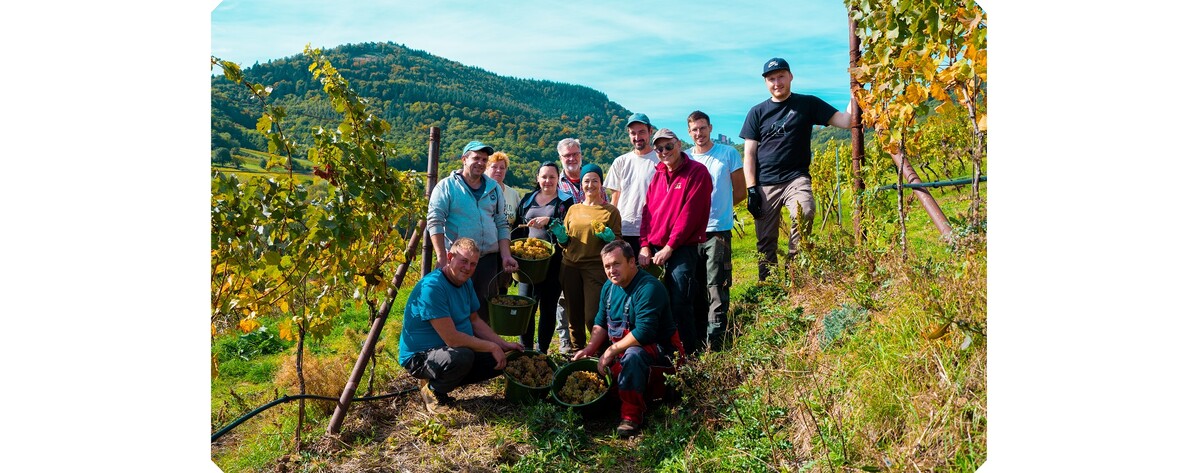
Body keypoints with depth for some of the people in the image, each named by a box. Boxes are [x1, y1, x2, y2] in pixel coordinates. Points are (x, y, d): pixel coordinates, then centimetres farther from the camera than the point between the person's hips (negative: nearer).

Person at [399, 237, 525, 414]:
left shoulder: (465, 283, 4)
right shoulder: (431, 287, -26)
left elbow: (475, 321, 14)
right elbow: (452, 339, -28)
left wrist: (504, 345, 2)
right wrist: (492, 347, -19)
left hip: (455, 352, 9)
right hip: (419, 358, -9)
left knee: (499, 361, 2)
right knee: (462, 356, -36)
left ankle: (439, 380, 11)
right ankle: (432, 392, -6)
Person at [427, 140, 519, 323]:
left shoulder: (493, 188, 12)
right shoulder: (447, 186, -2)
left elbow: (502, 224, 13)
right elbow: (435, 222, -9)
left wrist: (505, 256, 3)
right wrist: (442, 258, -17)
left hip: (488, 259, 4)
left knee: (485, 310, 8)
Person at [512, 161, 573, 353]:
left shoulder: (565, 201, 4)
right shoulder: (527, 200, 16)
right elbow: (518, 228, 19)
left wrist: (549, 221, -21)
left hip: (553, 261, -3)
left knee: (548, 307, 4)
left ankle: (542, 352, 13)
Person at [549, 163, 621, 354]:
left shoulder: (611, 211, 3)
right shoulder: (573, 209, 13)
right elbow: (564, 241, 16)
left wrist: (608, 236, -17)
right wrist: (559, 233, -5)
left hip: (596, 267, -4)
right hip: (570, 267, 4)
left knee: (593, 316, -8)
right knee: (574, 315, 10)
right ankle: (576, 350, 26)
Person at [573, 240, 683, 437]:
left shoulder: (649, 287, -24)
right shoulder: (609, 286, 4)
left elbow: (644, 333, -31)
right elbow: (600, 323, 12)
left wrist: (612, 351, -25)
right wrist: (590, 348, -5)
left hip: (658, 348, -8)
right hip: (620, 347, 9)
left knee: (632, 355, -39)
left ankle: (632, 414, -24)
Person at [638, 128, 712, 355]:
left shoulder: (697, 172, -5)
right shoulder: (658, 175, 16)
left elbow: (690, 213, -12)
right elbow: (648, 211, 13)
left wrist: (670, 247, -14)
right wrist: (645, 245, 1)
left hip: (682, 249, -6)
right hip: (655, 250, 6)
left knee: (679, 304, -9)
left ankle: (690, 354, 2)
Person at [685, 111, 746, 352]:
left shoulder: (729, 153, 3)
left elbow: (740, 192, 7)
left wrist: (717, 209, 5)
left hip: (718, 230, -3)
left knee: (717, 287, -6)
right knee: (694, 288, 10)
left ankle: (715, 343, -3)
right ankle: (697, 340, 19)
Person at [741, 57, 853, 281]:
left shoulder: (808, 104, 8)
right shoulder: (757, 112, 10)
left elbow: (844, 120, 1)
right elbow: (749, 154, 7)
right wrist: (751, 189, -2)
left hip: (796, 178, -2)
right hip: (765, 184, 2)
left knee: (804, 213, -33)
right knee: (766, 243, 2)